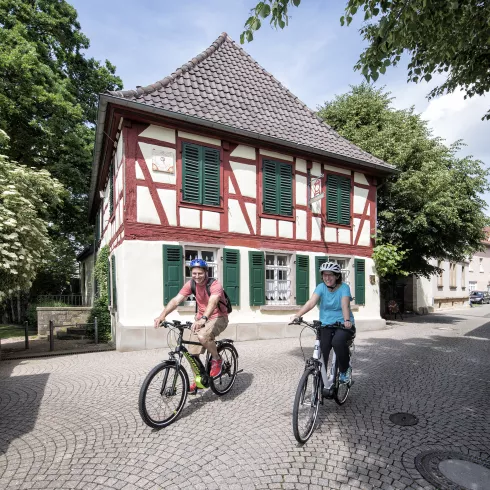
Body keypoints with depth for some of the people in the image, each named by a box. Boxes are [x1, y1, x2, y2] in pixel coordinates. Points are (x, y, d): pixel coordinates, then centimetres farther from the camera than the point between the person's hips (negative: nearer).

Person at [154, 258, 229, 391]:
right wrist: (162, 315, -34)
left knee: (202, 336, -35)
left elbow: (212, 302, -41)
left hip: (218, 317, -5)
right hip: (200, 318, 6)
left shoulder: (215, 285, -22)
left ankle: (216, 360, -7)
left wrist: (203, 319, -59)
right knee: (192, 353, 1)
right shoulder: (191, 284, -8)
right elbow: (176, 300, -18)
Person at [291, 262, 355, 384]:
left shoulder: (344, 287, -9)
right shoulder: (321, 287, -4)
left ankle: (345, 370, -4)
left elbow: (345, 304, -25)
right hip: (326, 325, 3)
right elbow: (311, 302, -19)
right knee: (321, 352, -14)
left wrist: (347, 320, -45)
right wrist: (297, 315, -36)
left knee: (337, 341, -32)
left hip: (343, 325, -2)